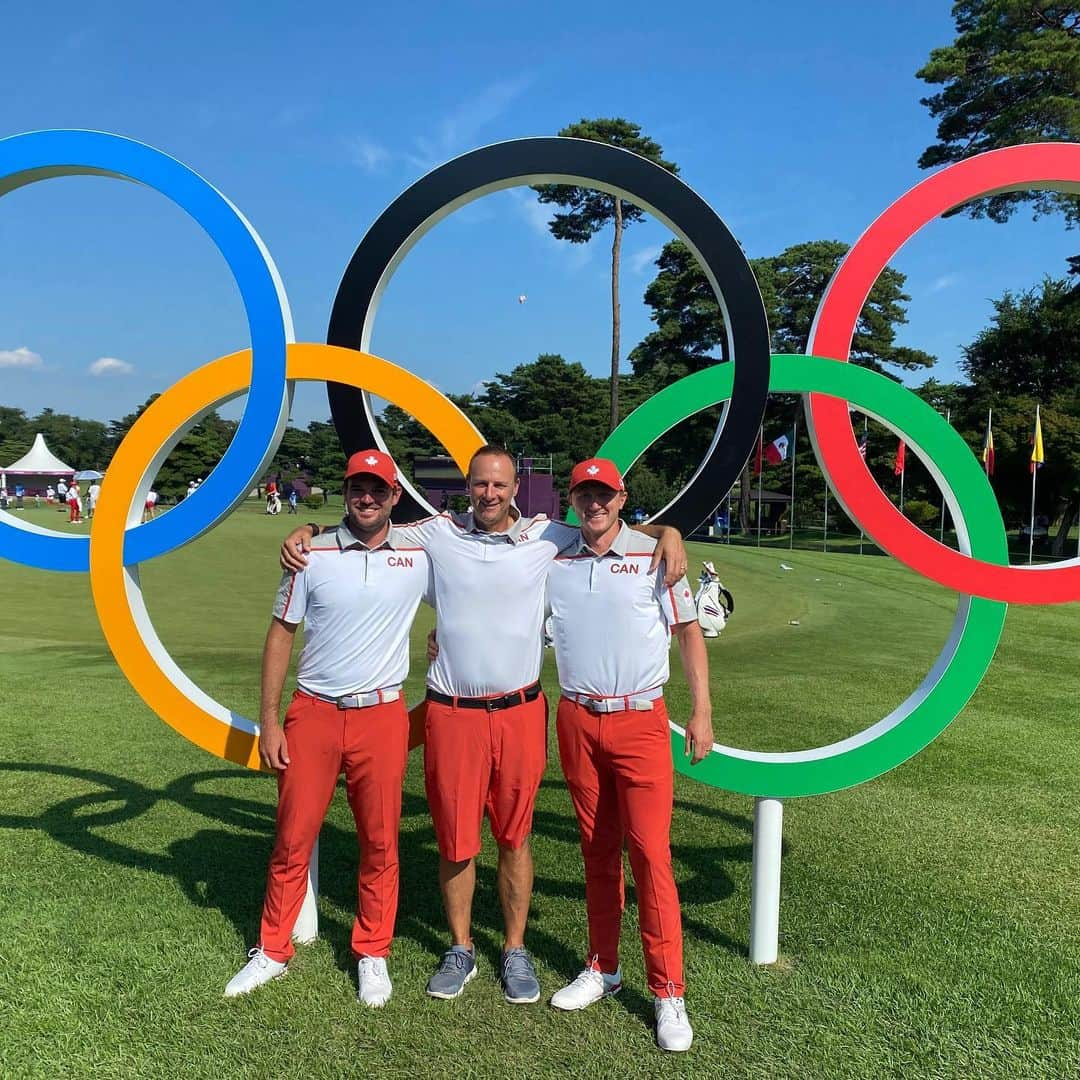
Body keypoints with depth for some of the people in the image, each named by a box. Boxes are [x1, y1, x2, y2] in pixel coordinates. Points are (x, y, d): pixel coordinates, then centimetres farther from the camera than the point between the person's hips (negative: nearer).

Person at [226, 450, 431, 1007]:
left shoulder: (419, 556, -1)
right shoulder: (313, 554, -2)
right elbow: (280, 635, 2)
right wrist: (268, 721, -2)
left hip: (382, 716, 0)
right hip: (313, 712, 0)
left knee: (380, 844, 9)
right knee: (292, 839, 9)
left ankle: (372, 955, 27)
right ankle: (272, 951, 28)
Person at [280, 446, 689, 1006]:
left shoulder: (547, 536, 1)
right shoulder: (437, 533, 2)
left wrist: (668, 533, -8)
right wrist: (303, 532, 0)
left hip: (520, 712, 0)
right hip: (451, 714, 0)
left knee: (514, 837, 11)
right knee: (455, 840, 9)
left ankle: (515, 950, 29)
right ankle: (460, 950, 30)